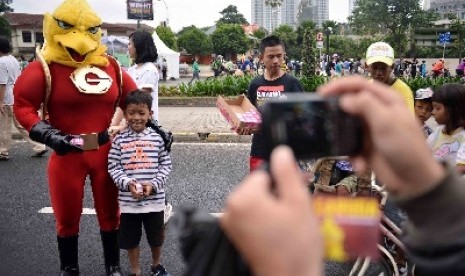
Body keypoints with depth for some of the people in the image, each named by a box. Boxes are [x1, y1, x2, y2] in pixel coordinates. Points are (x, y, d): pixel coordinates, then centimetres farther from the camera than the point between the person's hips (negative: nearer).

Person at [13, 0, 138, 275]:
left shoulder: (110, 65, 3)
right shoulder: (46, 67, -10)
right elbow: (22, 105, -9)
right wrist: (48, 135, -20)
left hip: (105, 151, 3)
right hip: (67, 154, -3)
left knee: (109, 212, 14)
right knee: (67, 216, 12)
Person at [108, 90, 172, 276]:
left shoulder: (157, 138, -3)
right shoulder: (119, 140, -4)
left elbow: (165, 164, -1)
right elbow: (113, 167, -4)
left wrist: (153, 184, -13)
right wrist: (128, 184, -19)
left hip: (154, 199, 1)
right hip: (128, 201, 0)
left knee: (156, 237, 17)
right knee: (130, 239, 12)